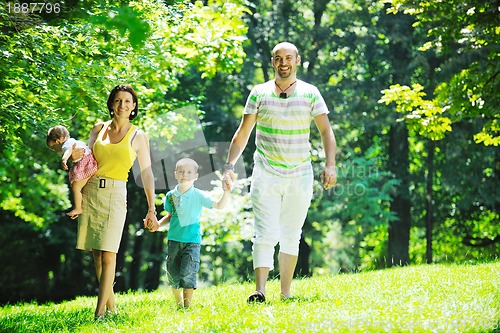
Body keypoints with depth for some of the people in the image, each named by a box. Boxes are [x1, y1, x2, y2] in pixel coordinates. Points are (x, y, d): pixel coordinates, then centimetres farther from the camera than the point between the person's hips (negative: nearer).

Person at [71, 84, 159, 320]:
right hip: (90, 192, 4)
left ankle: (100, 311, -12)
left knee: (108, 255, -11)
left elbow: (147, 174, 1)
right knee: (96, 254, 4)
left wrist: (151, 210, -2)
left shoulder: (138, 137, 2)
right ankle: (111, 305, 14)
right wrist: (76, 157, -4)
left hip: (115, 194, -3)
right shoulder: (98, 129, 10)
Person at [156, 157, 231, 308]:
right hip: (174, 240, 4)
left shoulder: (199, 196, -4)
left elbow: (219, 205, -7)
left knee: (187, 273, -14)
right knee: (173, 275, 7)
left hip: (192, 241, -3)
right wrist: (158, 225, 4)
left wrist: (226, 191, -21)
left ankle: (187, 306, -4)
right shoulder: (171, 196, 6)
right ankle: (179, 304, 26)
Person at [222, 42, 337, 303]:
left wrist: (330, 165, -9)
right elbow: (242, 133, 8)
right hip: (265, 174, -1)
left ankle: (286, 294, 12)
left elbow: (326, 131, 4)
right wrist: (229, 166, -2)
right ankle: (259, 291, -20)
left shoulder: (310, 93, 5)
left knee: (291, 237, 6)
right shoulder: (259, 93, 5)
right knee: (265, 235, -12)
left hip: (299, 176, 1)